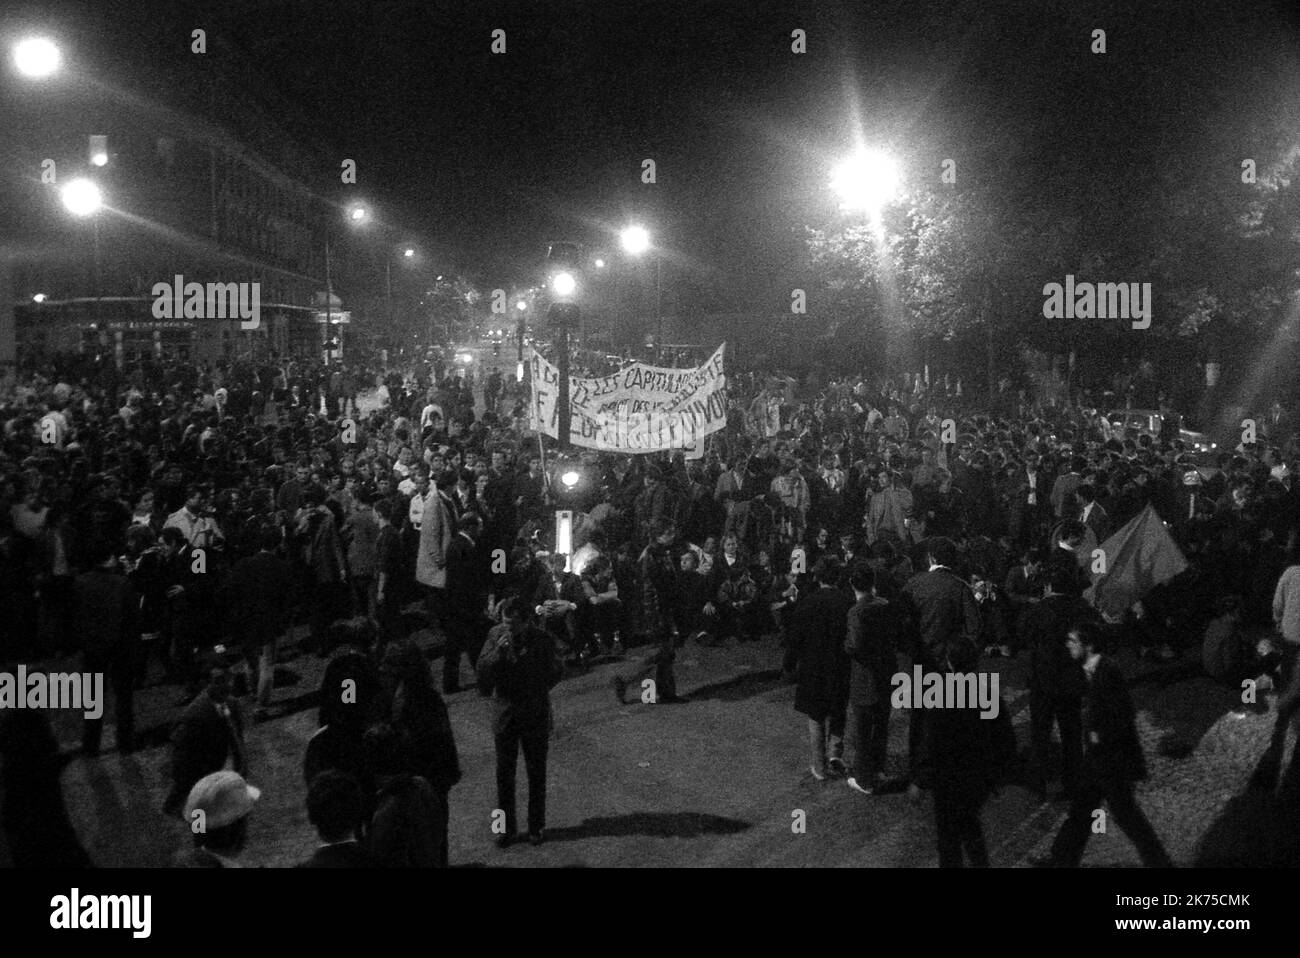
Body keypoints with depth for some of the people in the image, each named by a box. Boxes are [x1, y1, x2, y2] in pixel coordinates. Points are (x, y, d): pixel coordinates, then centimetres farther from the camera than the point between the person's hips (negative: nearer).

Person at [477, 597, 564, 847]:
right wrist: (498, 651, -22)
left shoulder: (542, 640, -12)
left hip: (535, 715, -1)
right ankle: (507, 827, 19)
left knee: (536, 773, 9)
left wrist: (537, 692, 4)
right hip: (504, 713, 2)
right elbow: (482, 669, -8)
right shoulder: (496, 635, -7)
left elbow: (557, 671, 3)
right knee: (504, 773, 7)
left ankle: (536, 826, 22)